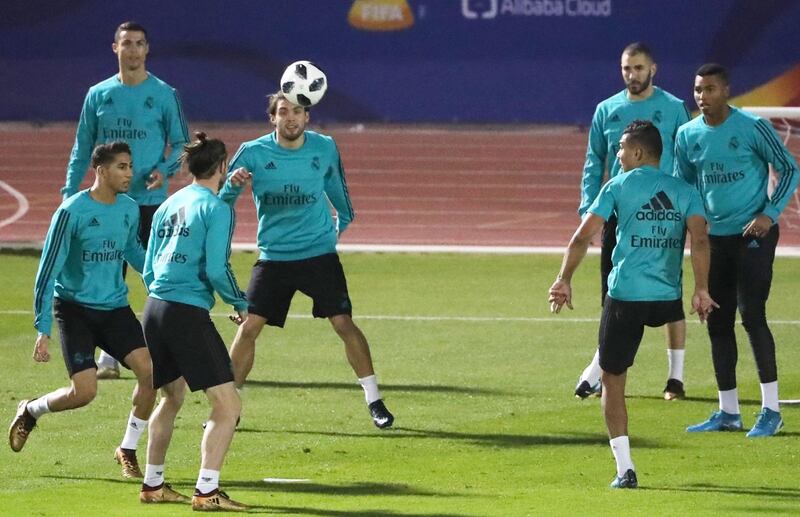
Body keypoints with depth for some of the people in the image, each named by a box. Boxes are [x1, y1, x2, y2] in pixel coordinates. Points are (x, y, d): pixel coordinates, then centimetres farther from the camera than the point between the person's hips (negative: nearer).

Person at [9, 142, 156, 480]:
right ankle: (30, 412, 18)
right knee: (84, 392, -14)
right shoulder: (72, 212, -15)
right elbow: (48, 270, -14)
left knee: (149, 370, -14)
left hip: (115, 309, 5)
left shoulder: (129, 209, 3)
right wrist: (43, 329, -17)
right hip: (75, 309, -5)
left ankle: (128, 450, 5)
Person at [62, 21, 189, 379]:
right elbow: (82, 147, 12)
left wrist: (165, 169, -15)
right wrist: (70, 193, 5)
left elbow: (181, 143, 5)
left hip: (151, 200, -2)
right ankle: (109, 356, 9)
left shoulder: (163, 94, 1)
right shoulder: (98, 95, 8)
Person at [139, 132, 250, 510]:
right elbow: (216, 269, -15)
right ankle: (206, 492, -13)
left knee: (171, 398, 26)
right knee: (227, 404, -5)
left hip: (154, 309, 8)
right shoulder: (216, 209, -7)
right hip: (189, 314, -8)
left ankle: (153, 485, 31)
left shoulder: (168, 206, 14)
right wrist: (241, 304, 1)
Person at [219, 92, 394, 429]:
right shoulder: (253, 153, -9)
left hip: (319, 254, 0)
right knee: (248, 327, -7)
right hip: (273, 258, 0)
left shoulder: (324, 148, -2)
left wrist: (343, 219, 31)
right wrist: (233, 183, -28)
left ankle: (374, 401, 4)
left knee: (344, 324, -7)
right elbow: (222, 200, -6)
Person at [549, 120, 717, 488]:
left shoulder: (618, 187, 3)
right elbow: (699, 239, -6)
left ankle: (625, 469, 0)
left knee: (612, 381, 6)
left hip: (624, 298, -2)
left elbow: (583, 235, -3)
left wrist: (564, 279, 2)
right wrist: (701, 290, -8)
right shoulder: (685, 192, 9)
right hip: (668, 301, 2)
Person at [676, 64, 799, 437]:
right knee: (718, 322, 7)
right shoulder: (688, 135, 4)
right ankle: (728, 413, 15)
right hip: (714, 238, 6)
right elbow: (682, 185, 17)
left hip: (753, 235, -6)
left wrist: (770, 214, -14)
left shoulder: (752, 128, -11)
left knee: (752, 316, -12)